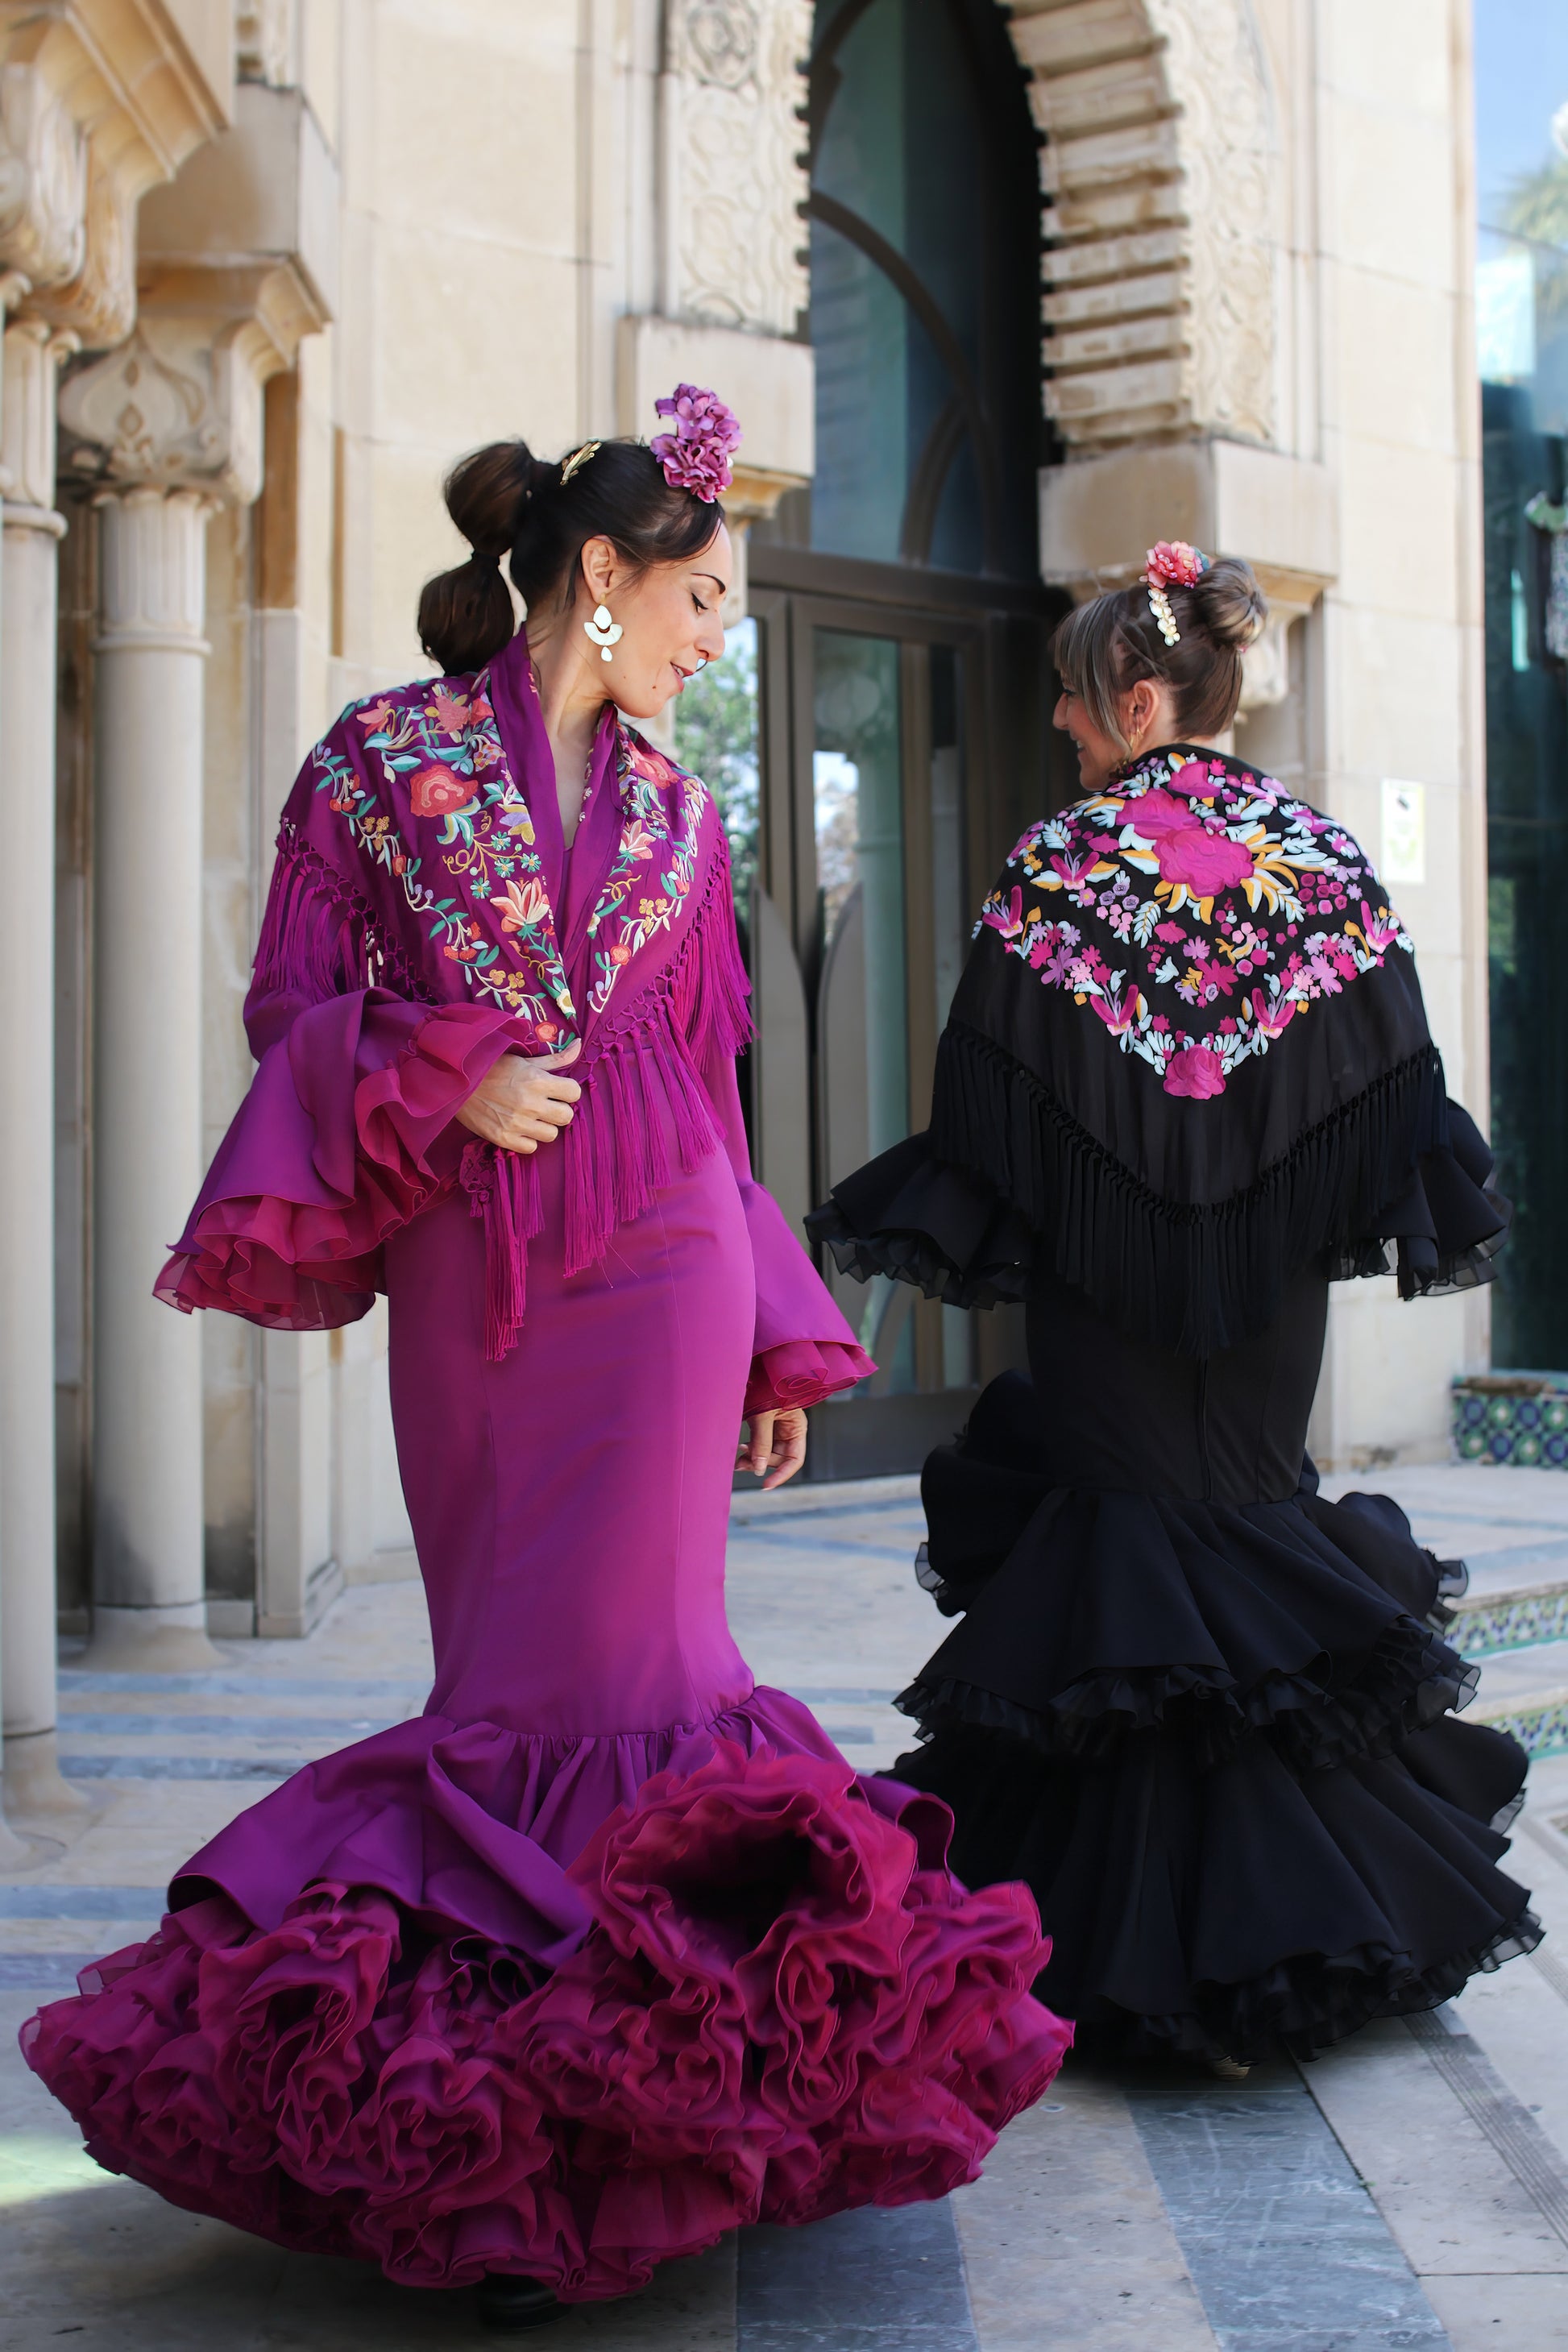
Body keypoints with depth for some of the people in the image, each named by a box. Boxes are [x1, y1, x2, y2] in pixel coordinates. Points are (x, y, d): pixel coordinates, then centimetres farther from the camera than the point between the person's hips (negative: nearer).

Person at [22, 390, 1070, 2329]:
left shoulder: (673, 813, 13)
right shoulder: (385, 759, 3)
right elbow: (295, 1002, 3)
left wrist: (777, 1349, 14)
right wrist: (446, 1083, -15)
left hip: (660, 1263, 2)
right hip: (466, 1274, -2)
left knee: (608, 1657, -4)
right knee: (510, 1670, 3)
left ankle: (575, 2133, 0)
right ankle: (523, 2116, 14)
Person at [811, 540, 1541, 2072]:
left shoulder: (1061, 864, -9)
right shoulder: (1323, 855, 2)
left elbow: (995, 1094, -9)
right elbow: (1394, 1074, 4)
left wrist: (943, 1230, 0)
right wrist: (1412, 1217, 12)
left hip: (1108, 1284, -3)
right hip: (1269, 1280, 4)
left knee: (1124, 1548, 5)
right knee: (1256, 1518, 14)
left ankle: (1139, 1952, 8)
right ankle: (1297, 1925, 19)